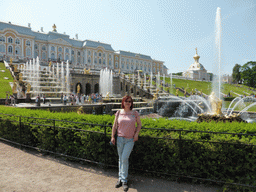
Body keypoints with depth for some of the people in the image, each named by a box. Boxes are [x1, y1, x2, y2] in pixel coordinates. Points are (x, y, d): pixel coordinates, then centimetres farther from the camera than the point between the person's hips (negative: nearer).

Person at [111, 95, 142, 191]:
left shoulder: (135, 113, -1)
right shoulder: (118, 113, 2)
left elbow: (139, 124, 9)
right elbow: (115, 125, 7)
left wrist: (136, 133, -4)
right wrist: (112, 136, 2)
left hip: (130, 140, -2)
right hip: (120, 138, 2)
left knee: (124, 158, -9)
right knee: (121, 159, 10)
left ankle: (124, 180, 6)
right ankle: (121, 178, 25)